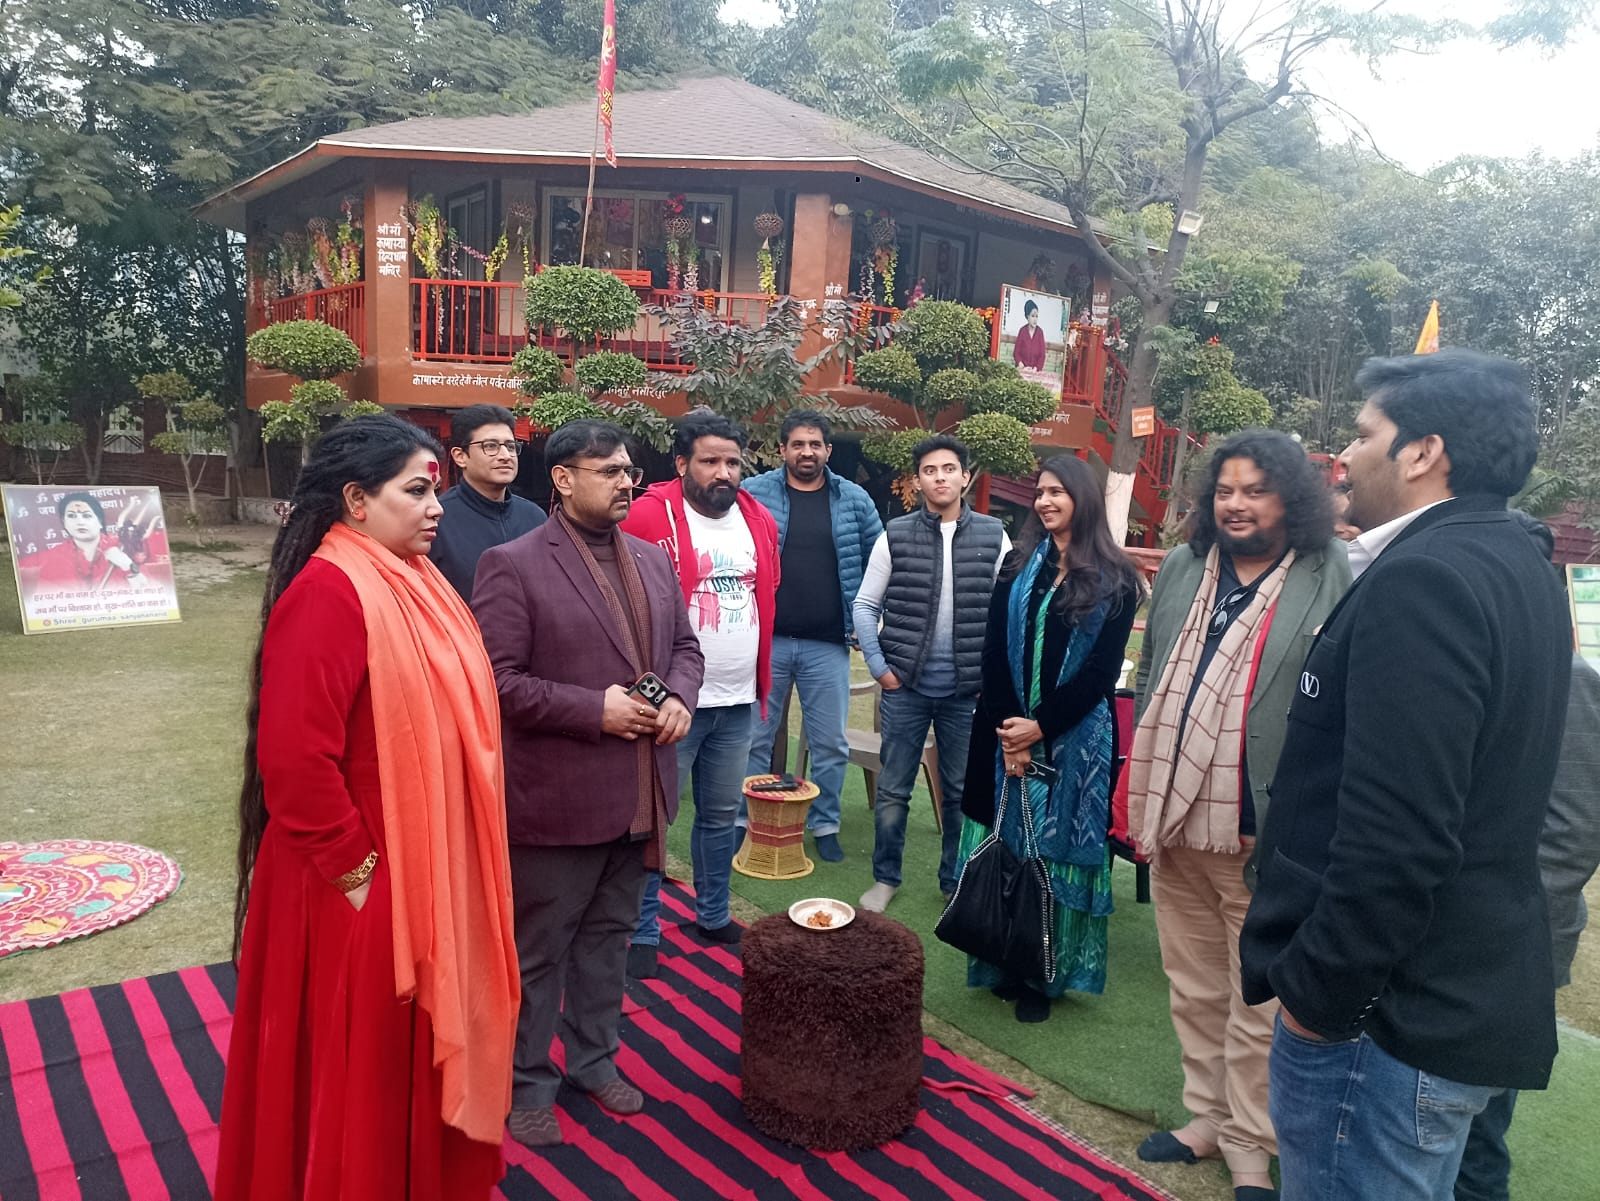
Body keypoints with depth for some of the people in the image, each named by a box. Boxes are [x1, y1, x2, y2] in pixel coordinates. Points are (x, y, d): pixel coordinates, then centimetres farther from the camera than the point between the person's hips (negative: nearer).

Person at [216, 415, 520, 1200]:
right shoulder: (328, 593, -21)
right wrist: (355, 868, -17)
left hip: (429, 875, 8)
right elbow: (294, 758, -25)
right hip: (365, 888, -8)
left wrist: (453, 864, 13)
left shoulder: (413, 580, 6)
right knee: (356, 1071, 11)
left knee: (417, 1057, 24)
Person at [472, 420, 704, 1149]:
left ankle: (594, 1061, 39)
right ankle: (527, 1084, 31)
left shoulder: (653, 560, 9)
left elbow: (685, 644, 15)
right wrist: (595, 710, -20)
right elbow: (495, 679, -17)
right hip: (557, 800, -6)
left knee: (610, 937, 21)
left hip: (638, 795, 6)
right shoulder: (512, 566, -12)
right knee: (538, 952, 12)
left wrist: (681, 697, -6)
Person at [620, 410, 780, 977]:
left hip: (738, 701, 6)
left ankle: (714, 915, 35)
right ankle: (643, 932, 19)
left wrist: (762, 680, 14)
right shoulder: (650, 517, -11)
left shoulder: (759, 521, 8)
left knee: (722, 815, 18)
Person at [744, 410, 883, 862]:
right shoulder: (753, 493, -1)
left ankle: (825, 825, 24)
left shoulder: (854, 499, 4)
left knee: (830, 743, 8)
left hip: (828, 645, 1)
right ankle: (744, 821, 23)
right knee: (754, 738, 8)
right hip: (764, 639, -1)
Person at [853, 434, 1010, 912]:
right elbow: (865, 606, 3)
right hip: (905, 687, 0)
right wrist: (879, 666, -4)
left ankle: (956, 881, 29)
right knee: (892, 790, 9)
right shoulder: (895, 536, -2)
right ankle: (885, 878, 26)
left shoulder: (994, 537, 0)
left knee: (962, 792, 12)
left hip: (968, 691, 1)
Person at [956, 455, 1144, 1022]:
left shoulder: (1114, 581, -1)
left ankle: (1044, 977, 19)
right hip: (1007, 732, 3)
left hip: (1075, 738, -2)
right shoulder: (1019, 567, 7)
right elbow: (993, 655, 1)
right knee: (1004, 846, 7)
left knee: (1056, 852, 5)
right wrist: (1007, 730, -10)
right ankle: (1002, 966, 21)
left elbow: (1101, 672, -6)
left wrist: (1040, 726, -13)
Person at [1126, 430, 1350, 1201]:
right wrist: (1140, 789, 14)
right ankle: (1209, 1116, 35)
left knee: (1257, 1006, 7)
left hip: (1262, 833, -5)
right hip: (1175, 819, 5)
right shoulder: (1181, 570, 10)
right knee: (1194, 989, 18)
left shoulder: (1334, 583, -7)